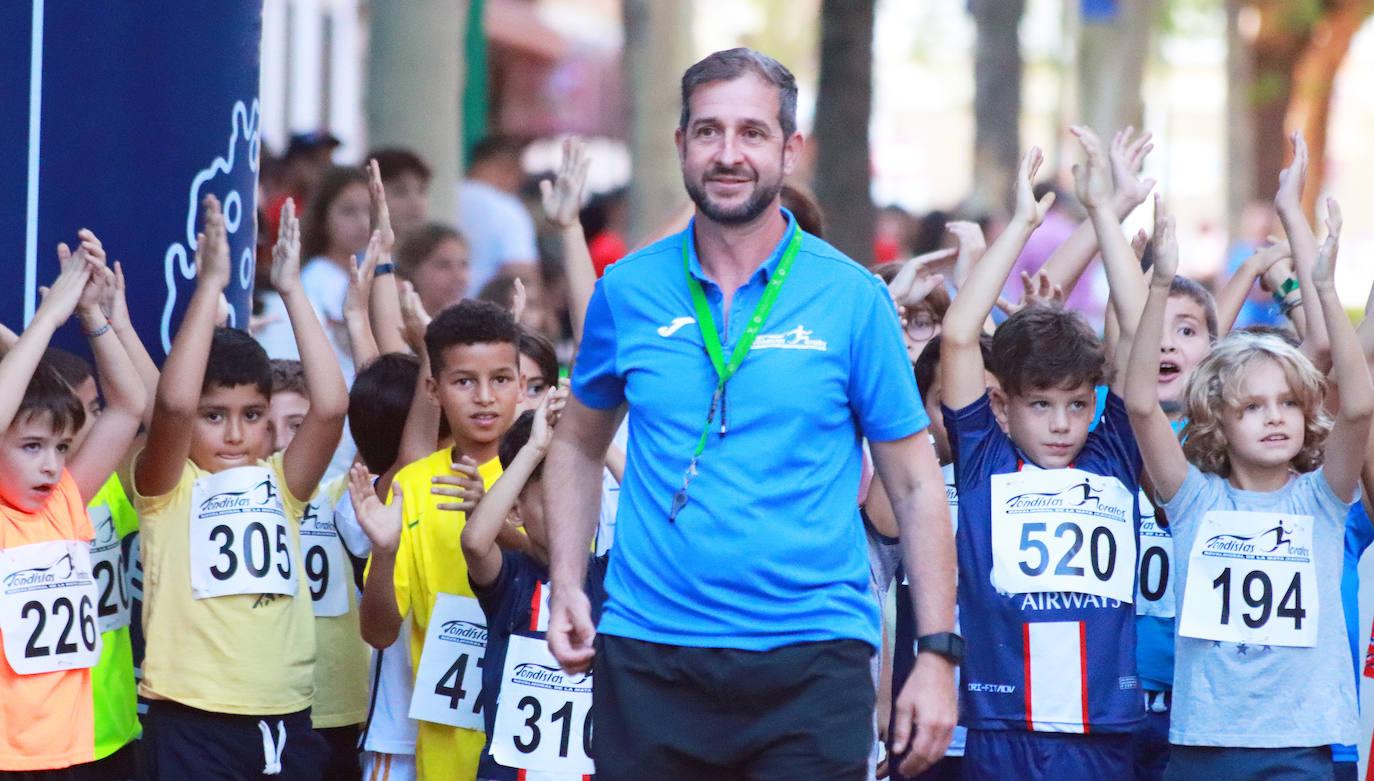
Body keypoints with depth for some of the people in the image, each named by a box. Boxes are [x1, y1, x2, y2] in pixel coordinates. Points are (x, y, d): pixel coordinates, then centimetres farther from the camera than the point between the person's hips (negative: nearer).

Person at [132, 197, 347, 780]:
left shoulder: (279, 484, 10)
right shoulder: (168, 488, 0)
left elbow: (330, 405, -4)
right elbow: (172, 404, -18)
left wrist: (291, 289, -4)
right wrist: (210, 285, -16)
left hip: (285, 724, 4)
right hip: (193, 725, -4)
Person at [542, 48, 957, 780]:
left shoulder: (853, 298, -1)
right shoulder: (629, 291, 5)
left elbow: (914, 486, 1)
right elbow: (578, 444, 18)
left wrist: (938, 656, -5)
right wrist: (566, 586, 4)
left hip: (812, 659, -2)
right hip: (649, 656, 2)